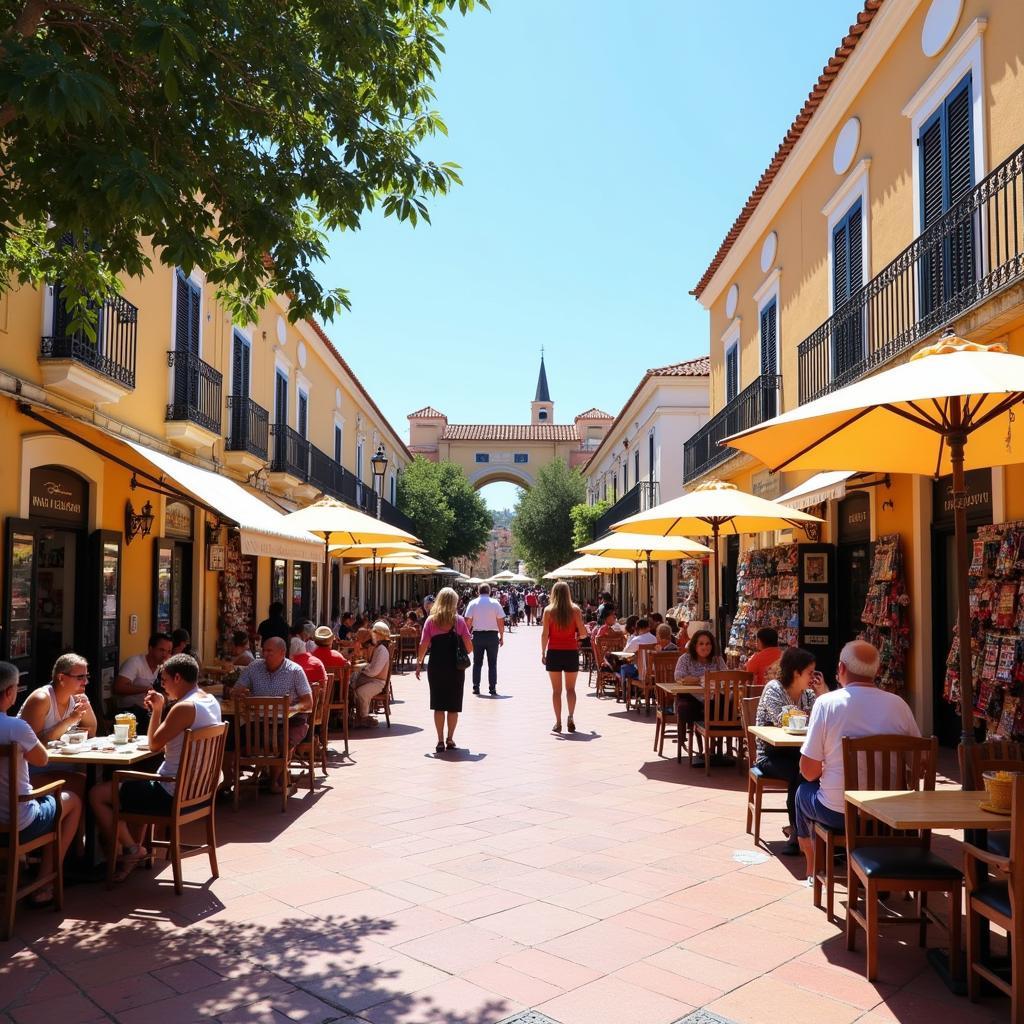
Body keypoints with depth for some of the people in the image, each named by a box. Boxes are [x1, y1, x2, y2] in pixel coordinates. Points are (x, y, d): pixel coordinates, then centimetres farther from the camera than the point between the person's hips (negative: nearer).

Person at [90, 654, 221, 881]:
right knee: (136, 784, 35)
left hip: (172, 795, -10)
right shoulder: (211, 701, 6)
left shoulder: (185, 707, -23)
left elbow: (154, 745, -12)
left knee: (97, 794, 1)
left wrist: (157, 709, -3)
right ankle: (136, 849, 31)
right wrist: (157, 710, 10)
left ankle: (131, 849, 11)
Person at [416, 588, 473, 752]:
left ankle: (440, 741, 5)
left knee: (438, 705, 7)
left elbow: (423, 645, -5)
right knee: (453, 705, 10)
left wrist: (419, 664, 5)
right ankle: (450, 739, 14)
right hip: (456, 667, 0)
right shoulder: (459, 620, -2)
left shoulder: (431, 621, -1)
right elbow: (469, 647, -4)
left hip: (436, 667, 1)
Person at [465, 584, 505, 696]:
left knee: (477, 663, 10)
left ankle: (476, 687, 9)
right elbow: (501, 621, -3)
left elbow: (468, 621, -3)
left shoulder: (473, 603, 0)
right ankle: (492, 688, 2)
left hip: (477, 635, 1)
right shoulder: (495, 603, -2)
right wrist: (501, 636, 5)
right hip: (492, 635, -1)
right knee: (492, 663, 5)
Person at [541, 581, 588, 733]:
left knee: (556, 690, 7)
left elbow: (545, 634, -7)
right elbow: (583, 632, -5)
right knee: (571, 688, 11)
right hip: (571, 652, 1)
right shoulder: (575, 610, -3)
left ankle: (558, 722, 6)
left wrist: (543, 652, 0)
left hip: (554, 652, 0)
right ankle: (571, 717, -7)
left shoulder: (548, 610, -4)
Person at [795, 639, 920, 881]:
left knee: (804, 791, 29)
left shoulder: (826, 702, -14)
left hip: (838, 813, -3)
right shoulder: (898, 704, -6)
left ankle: (814, 870, 43)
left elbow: (809, 771, -12)